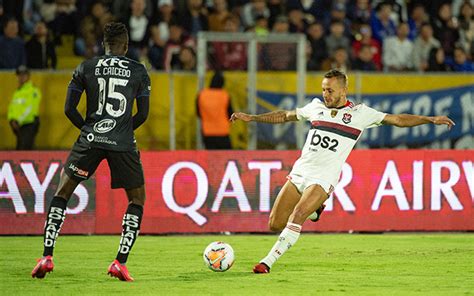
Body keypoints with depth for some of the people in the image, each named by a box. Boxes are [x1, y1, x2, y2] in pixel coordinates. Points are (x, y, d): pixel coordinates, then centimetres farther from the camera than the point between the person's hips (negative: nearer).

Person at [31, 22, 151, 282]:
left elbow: (69, 109, 4)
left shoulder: (86, 68, 5)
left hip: (90, 139, 1)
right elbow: (143, 114, 6)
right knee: (137, 199, 16)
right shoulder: (138, 71, 5)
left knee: (62, 192, 15)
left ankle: (47, 257, 5)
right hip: (123, 143, -1)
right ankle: (120, 263, 2)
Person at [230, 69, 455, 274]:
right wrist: (251, 118, 27)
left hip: (324, 178, -5)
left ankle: (268, 262, -20)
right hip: (299, 171, 5)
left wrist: (430, 119, -6)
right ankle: (313, 211, 28)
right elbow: (285, 115, 27)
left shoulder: (360, 113, 2)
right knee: (275, 224, 1)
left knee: (296, 217, -25)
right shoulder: (316, 106, 12)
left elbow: (396, 120, 3)